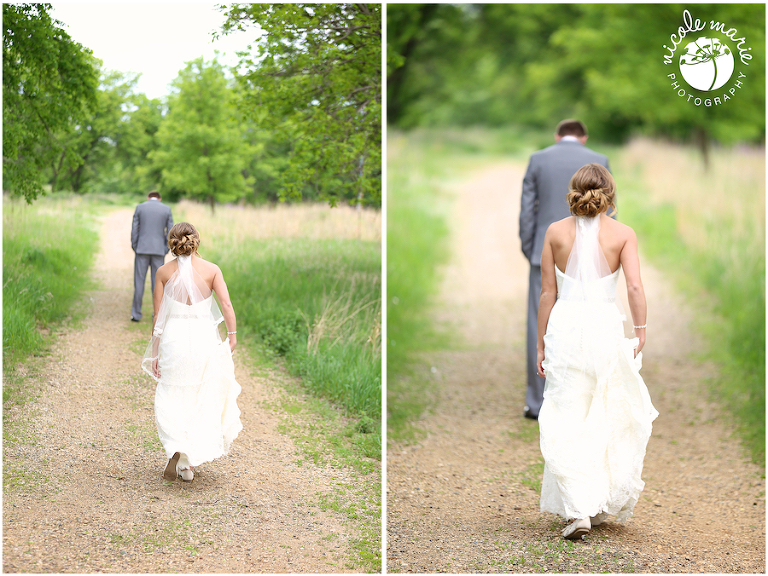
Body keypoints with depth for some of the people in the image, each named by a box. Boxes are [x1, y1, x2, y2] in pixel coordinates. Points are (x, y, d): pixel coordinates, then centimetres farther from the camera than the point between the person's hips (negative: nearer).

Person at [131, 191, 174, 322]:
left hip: (142, 249, -1)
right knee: (158, 283, 5)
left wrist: (135, 249, 6)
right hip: (159, 251, 1)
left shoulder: (139, 208, 2)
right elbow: (170, 232, 1)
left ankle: (136, 314, 4)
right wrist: (166, 250, 8)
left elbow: (134, 230, -1)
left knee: (139, 282, 4)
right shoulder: (166, 209, 3)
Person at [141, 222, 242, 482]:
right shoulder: (211, 270, -2)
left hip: (173, 339, 0)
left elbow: (158, 315, 0)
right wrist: (232, 335, -5)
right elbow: (226, 304, -11)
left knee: (172, 399, 11)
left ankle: (175, 448, -14)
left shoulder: (164, 272, -1)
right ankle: (189, 465, 18)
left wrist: (154, 351, 5)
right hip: (204, 338, 1)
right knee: (202, 401, 14)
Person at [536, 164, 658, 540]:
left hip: (565, 327, 0)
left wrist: (541, 343, 9)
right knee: (612, 417, 16)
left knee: (568, 422, 2)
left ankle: (578, 510, -7)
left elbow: (548, 292, 3)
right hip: (606, 327, 0)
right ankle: (604, 504, 23)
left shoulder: (556, 232, 2)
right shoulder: (623, 234, 0)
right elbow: (634, 286, -10)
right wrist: (641, 333, -4)